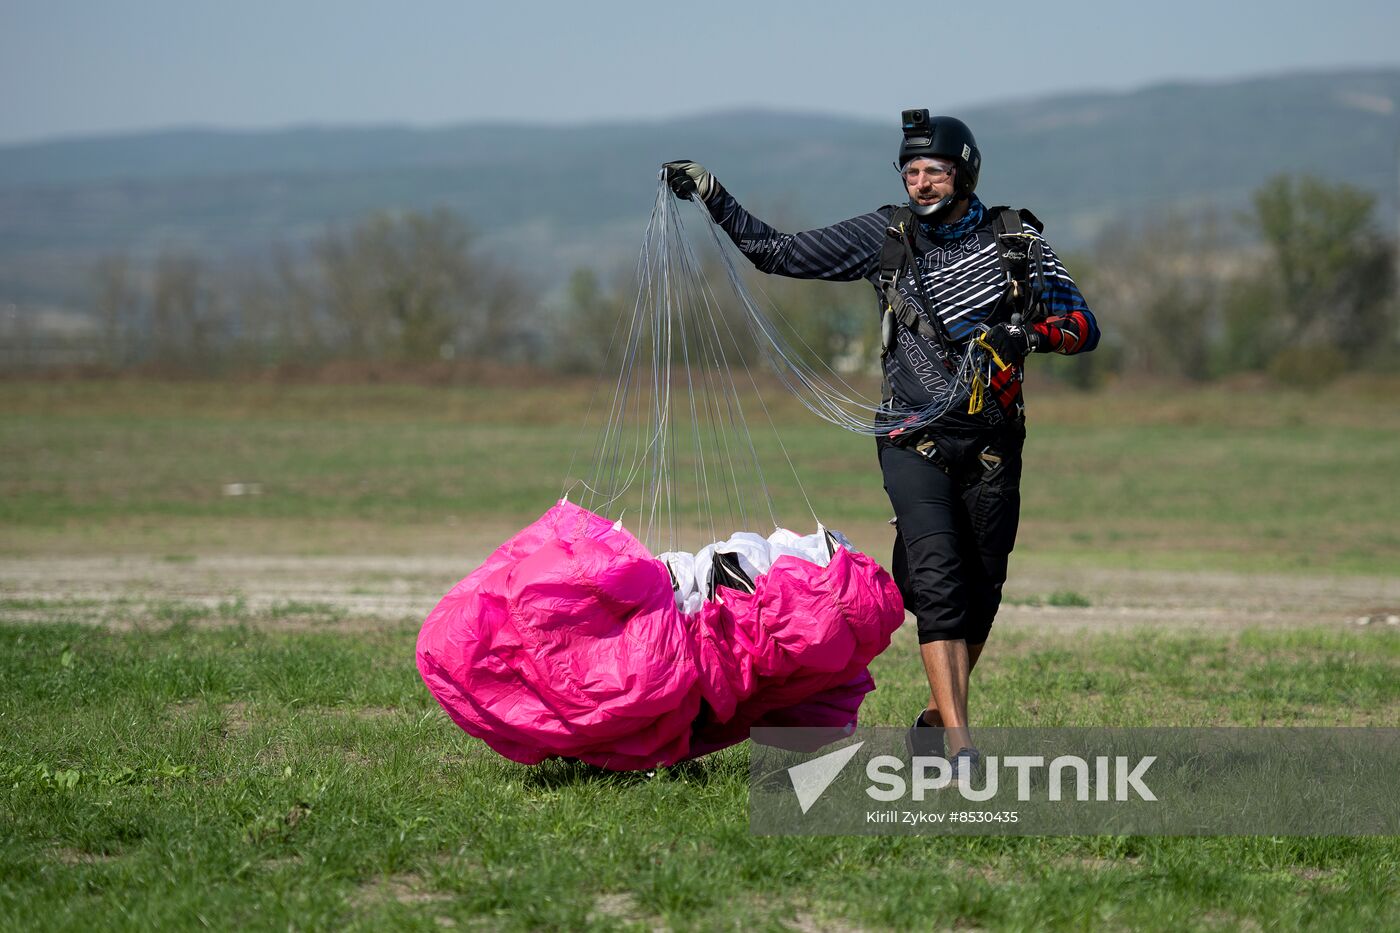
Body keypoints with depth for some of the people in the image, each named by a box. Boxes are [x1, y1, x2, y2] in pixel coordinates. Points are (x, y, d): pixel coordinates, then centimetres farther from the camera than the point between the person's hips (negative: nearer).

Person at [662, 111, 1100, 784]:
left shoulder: (1015, 242, 2)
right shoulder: (886, 236, 3)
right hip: (915, 438, -2)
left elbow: (1084, 326, -1)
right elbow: (779, 254, 7)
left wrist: (1028, 334, -21)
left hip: (993, 443, 2)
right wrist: (713, 197, 1)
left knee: (979, 593, 7)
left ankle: (935, 723, 29)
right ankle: (960, 745, -25)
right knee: (938, 580, -19)